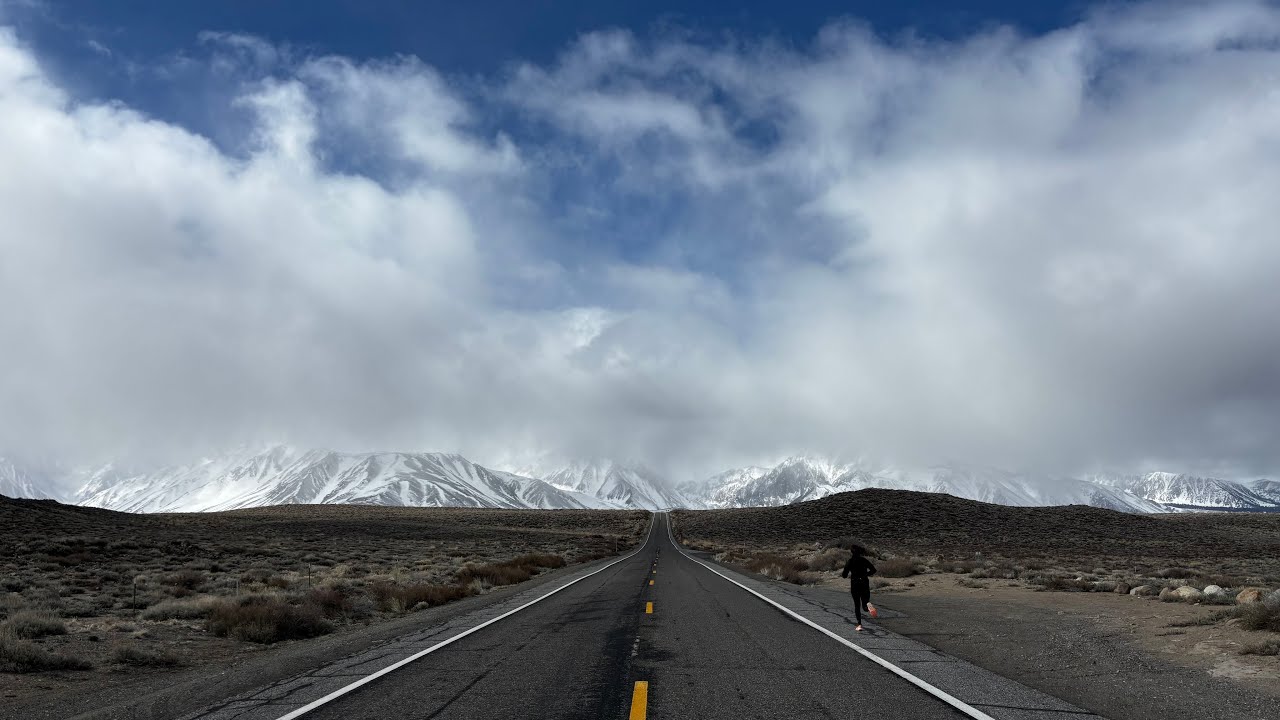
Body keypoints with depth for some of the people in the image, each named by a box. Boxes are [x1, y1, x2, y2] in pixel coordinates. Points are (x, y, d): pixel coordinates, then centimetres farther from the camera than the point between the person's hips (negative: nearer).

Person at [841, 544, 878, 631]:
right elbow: (873, 570, 3)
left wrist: (841, 574, 16)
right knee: (865, 606, 7)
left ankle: (859, 625, 0)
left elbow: (844, 575, -7)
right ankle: (868, 605, -30)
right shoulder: (864, 560, 4)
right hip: (865, 584, 2)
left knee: (857, 605, 8)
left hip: (855, 584, -2)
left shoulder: (850, 562, -5)